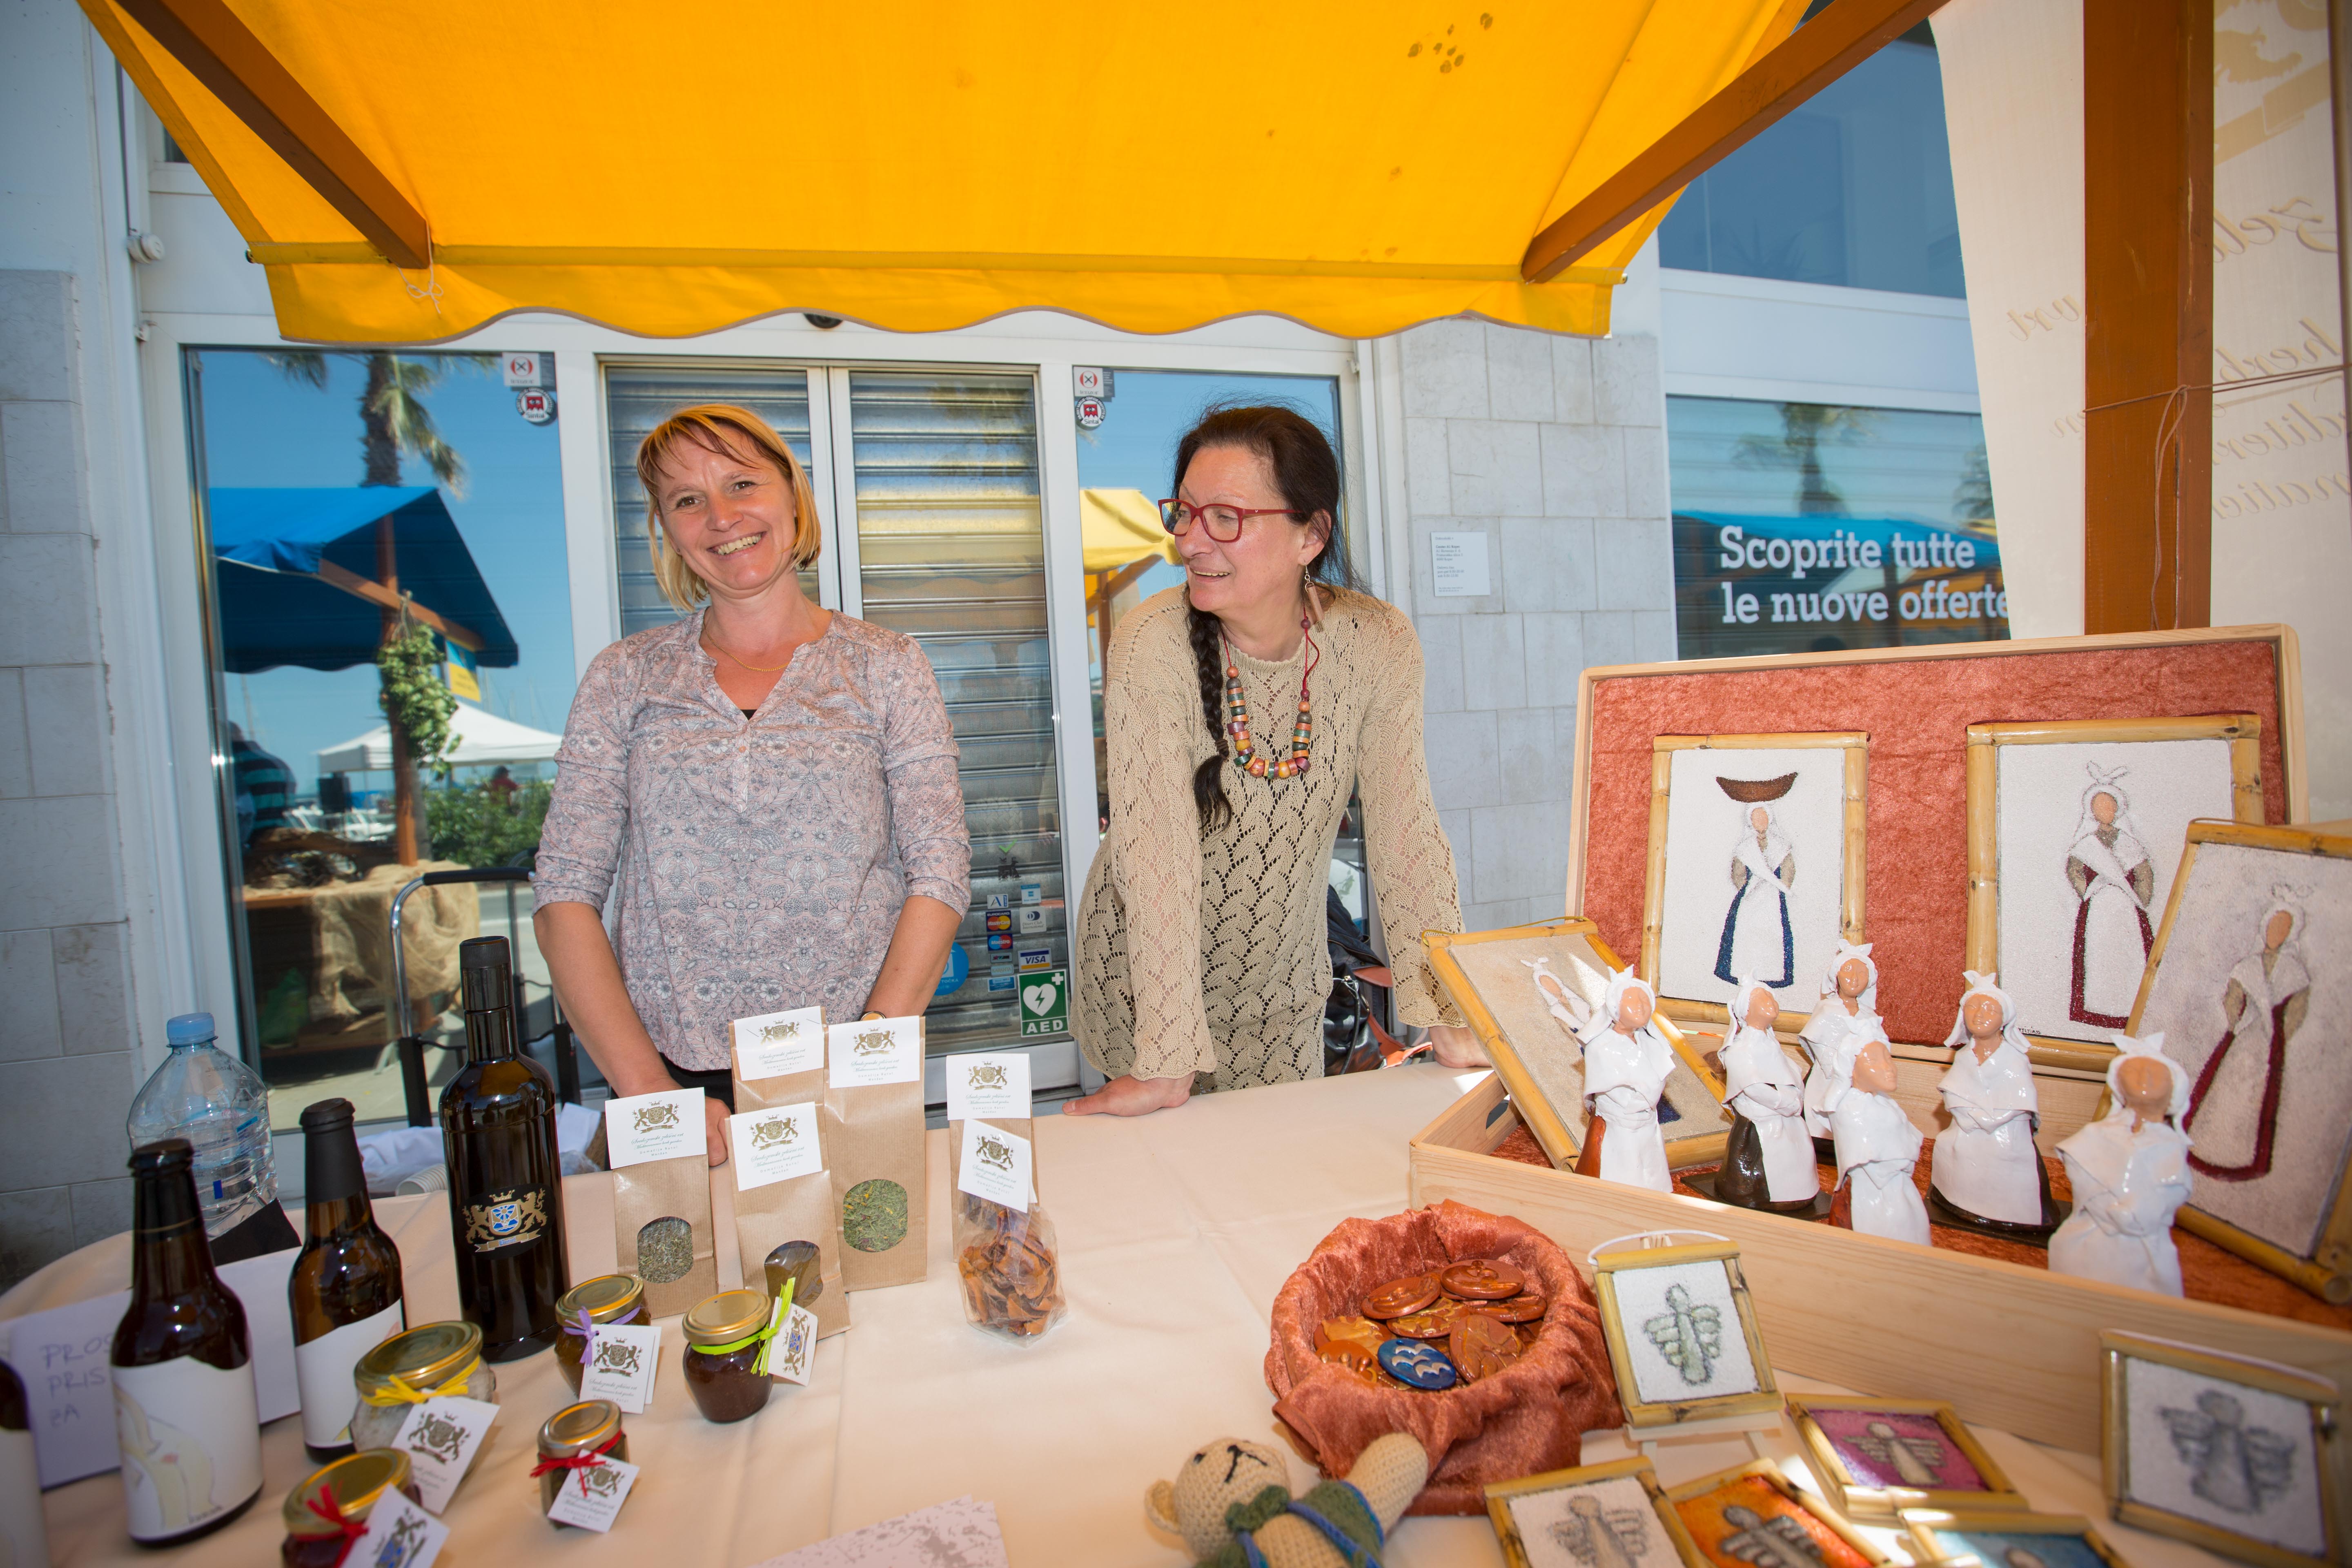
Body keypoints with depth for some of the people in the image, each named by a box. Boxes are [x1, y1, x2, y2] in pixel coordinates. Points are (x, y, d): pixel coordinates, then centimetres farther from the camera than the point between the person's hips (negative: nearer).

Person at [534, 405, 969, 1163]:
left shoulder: (888, 666, 1)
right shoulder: (624, 677, 6)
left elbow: (939, 876, -4)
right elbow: (566, 895, 2)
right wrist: (649, 1090, -9)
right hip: (676, 1072, 1)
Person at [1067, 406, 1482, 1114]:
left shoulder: (1378, 645, -16)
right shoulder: (1152, 645, -24)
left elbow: (1405, 831, -13)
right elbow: (1158, 851, -28)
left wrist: (1452, 1018, -17)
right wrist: (1168, 1063, -29)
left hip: (1283, 978, 3)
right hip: (1146, 970, -2)